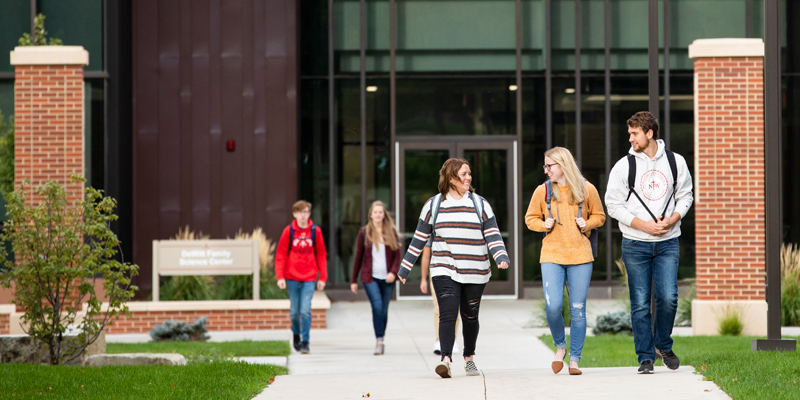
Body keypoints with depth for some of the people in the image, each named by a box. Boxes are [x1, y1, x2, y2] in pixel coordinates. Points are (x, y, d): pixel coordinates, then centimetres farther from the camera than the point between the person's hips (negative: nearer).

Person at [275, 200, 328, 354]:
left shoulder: (315, 231, 2)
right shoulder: (289, 231, 1)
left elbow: (321, 255, 6)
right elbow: (281, 255, 2)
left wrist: (322, 277, 2)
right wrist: (280, 277, -6)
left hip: (309, 278, -1)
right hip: (292, 278, 1)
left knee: (306, 310, -10)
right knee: (295, 311, 8)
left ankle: (305, 342, -2)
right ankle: (296, 334, 33)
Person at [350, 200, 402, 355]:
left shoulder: (392, 232, 6)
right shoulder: (364, 232, 5)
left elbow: (397, 255, 6)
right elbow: (358, 257, 8)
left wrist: (393, 272, -12)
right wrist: (353, 280, 8)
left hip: (387, 278, 2)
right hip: (370, 277, -2)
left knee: (384, 309, 6)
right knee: (377, 306, -17)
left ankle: (380, 340, 19)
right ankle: (379, 341, -16)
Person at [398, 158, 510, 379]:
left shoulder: (480, 204, 7)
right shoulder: (433, 205, 6)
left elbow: (493, 235, 2)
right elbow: (419, 238, 11)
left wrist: (501, 257, -16)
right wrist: (405, 268, 12)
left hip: (475, 273, 1)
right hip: (444, 271, -1)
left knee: (470, 317, 9)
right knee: (448, 314, -16)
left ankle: (469, 357, 29)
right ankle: (446, 360, -25)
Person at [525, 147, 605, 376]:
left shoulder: (587, 190, 3)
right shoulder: (542, 191, 5)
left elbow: (599, 216, 15)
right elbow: (530, 218, 15)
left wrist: (587, 224, -5)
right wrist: (543, 224, -5)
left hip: (580, 255, 0)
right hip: (552, 255, 0)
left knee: (578, 309, 1)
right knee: (553, 306, -13)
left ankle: (574, 360, 9)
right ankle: (560, 346, 14)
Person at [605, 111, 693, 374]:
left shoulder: (675, 162, 5)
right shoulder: (624, 166, -1)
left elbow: (685, 197, 12)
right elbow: (614, 205, -1)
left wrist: (671, 221, -7)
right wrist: (644, 225, -12)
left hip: (667, 243, 1)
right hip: (635, 244, -1)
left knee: (668, 297, -8)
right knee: (640, 303, -1)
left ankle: (663, 344, 17)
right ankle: (646, 357, 8)